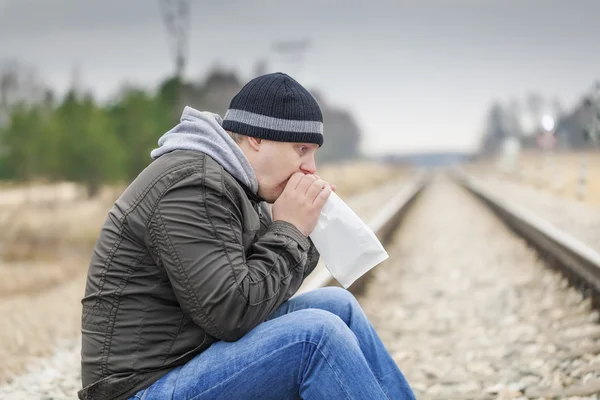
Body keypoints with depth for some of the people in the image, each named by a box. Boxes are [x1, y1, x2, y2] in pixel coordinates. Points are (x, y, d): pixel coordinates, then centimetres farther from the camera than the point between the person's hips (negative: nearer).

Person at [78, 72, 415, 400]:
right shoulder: (194, 188, -19)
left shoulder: (229, 182, 11)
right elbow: (231, 314, -22)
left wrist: (299, 230, -1)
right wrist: (290, 230, -13)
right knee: (316, 333, -24)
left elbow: (261, 291, 14)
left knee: (336, 304, 5)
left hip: (199, 356, 10)